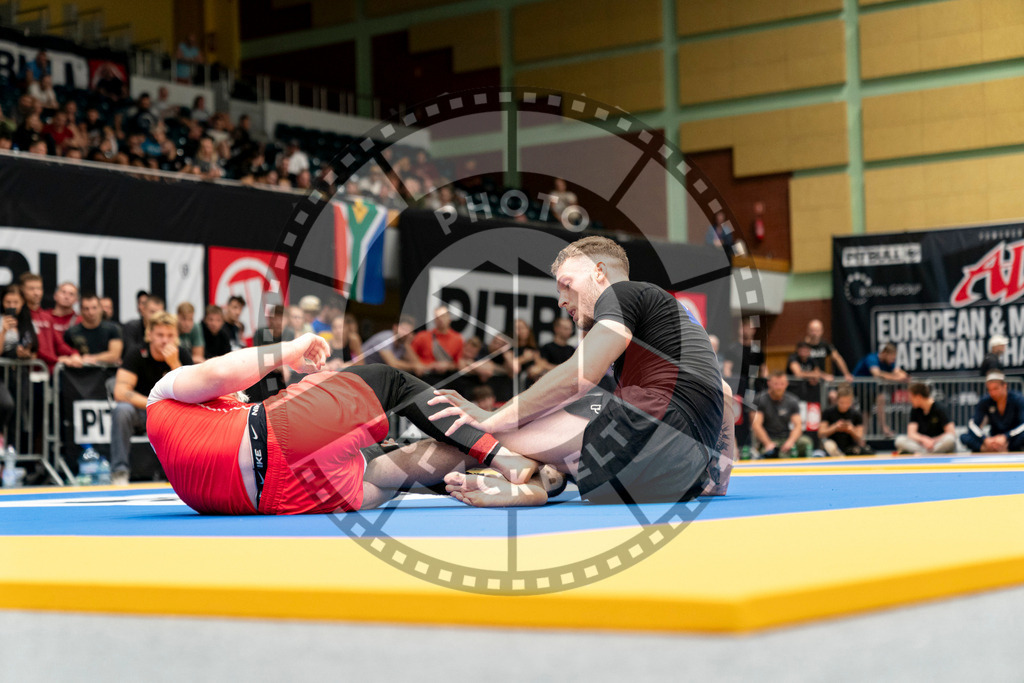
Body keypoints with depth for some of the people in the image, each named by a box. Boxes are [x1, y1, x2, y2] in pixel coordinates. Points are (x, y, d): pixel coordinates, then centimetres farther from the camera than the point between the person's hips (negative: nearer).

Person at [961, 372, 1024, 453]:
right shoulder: (985, 402, -1)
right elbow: (973, 424, -6)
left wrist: (1005, 437, -30)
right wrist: (985, 439, -26)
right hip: (994, 440, 3)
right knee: (964, 437, -21)